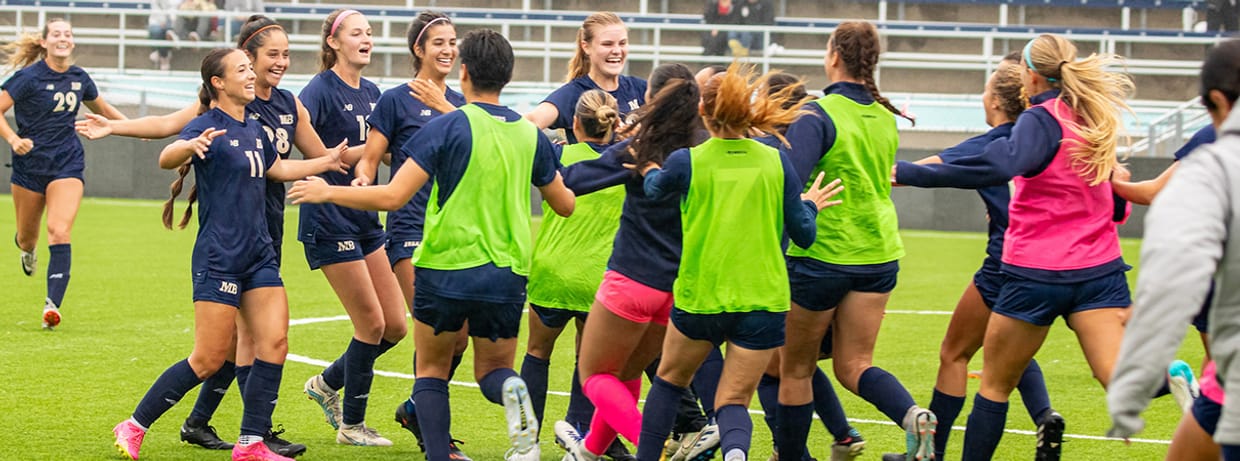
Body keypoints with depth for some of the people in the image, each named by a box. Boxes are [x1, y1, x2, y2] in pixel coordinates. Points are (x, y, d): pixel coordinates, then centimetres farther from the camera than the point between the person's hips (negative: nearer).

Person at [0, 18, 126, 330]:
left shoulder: (79, 78, 5)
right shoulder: (29, 77, -10)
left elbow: (103, 109, 24)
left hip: (67, 164, 2)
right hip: (30, 163, -2)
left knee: (59, 232, -17)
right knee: (27, 237, 10)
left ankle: (53, 304, -22)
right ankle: (26, 249, 51)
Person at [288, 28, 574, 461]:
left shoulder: (447, 126, -10)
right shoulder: (530, 135, 4)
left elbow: (392, 196, -14)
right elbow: (565, 204, 16)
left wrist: (327, 192, -1)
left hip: (445, 269, -3)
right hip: (507, 275, 3)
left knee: (432, 370, 15)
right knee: (493, 369, 17)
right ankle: (512, 392, -20)